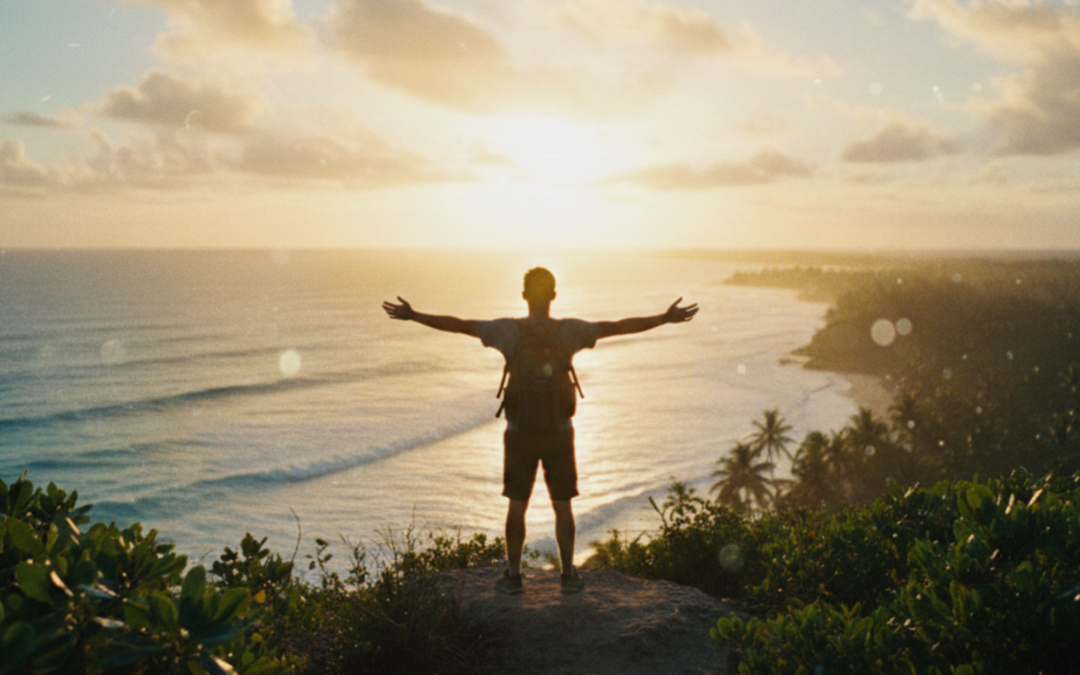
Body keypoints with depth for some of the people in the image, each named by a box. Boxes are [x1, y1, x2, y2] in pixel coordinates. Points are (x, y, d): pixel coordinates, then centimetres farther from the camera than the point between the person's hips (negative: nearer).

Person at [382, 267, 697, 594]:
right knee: (562, 506, 10)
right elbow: (619, 326, -5)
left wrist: (413, 316, 5)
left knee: (517, 506, 10)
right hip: (559, 432, 0)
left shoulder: (508, 330, -8)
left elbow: (458, 325, -4)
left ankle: (513, 575, 14)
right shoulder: (569, 330, -7)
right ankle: (569, 575, 15)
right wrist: (666, 319, 3)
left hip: (519, 433, 0)